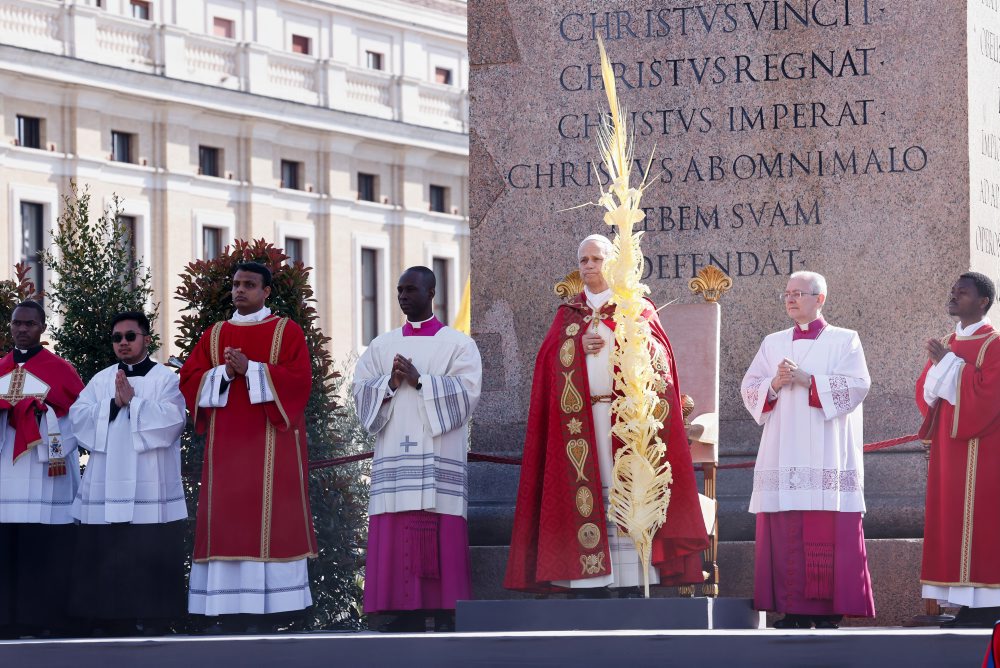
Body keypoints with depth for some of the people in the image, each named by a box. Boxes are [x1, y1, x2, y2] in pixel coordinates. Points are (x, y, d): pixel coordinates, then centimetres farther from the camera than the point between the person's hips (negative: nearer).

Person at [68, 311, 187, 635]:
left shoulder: (166, 379, 4)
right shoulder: (100, 380, 16)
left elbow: (171, 421, -11)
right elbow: (78, 418, 3)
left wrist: (133, 401, -13)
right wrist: (114, 404, -10)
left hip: (149, 493, -4)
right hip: (104, 491, 4)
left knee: (147, 567, -6)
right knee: (106, 567, 2)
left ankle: (150, 629, -3)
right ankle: (114, 629, 7)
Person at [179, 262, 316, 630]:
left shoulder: (287, 332, 5)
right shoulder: (215, 335, 16)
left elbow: (299, 379, -8)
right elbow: (189, 380, 7)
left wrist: (250, 369, -15)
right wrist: (224, 374, -10)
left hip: (271, 444, -3)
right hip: (227, 445, 3)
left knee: (271, 521, -8)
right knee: (227, 523, -2)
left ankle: (270, 611, -8)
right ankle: (230, 611, -3)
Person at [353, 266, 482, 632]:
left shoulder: (457, 344, 7)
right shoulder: (381, 345, 18)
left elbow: (468, 391, -6)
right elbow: (360, 391, 11)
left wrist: (420, 381, -12)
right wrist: (390, 383, -8)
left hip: (439, 455, -3)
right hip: (395, 456, 3)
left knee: (442, 534, -8)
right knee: (397, 536, -3)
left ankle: (444, 613, -8)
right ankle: (408, 612, -2)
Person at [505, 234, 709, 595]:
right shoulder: (567, 314, 18)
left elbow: (658, 355, 1)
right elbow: (549, 360, 9)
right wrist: (579, 348, -7)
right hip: (580, 419, 2)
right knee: (587, 497, -6)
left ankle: (632, 585, -11)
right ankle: (590, 588, -7)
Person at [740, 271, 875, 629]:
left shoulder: (844, 341, 7)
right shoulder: (773, 343, 18)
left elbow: (857, 385, -7)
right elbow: (749, 389, 12)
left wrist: (807, 380, -14)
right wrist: (775, 384, -9)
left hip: (827, 450, -3)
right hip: (783, 454, 3)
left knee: (828, 536, -9)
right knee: (786, 533, -3)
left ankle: (827, 612, -7)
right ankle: (793, 610, -1)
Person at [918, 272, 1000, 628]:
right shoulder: (948, 344, 16)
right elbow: (924, 391, 12)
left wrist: (949, 362, -15)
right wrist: (938, 364, -7)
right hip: (949, 447, 8)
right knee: (952, 523, 4)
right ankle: (967, 601, 5)